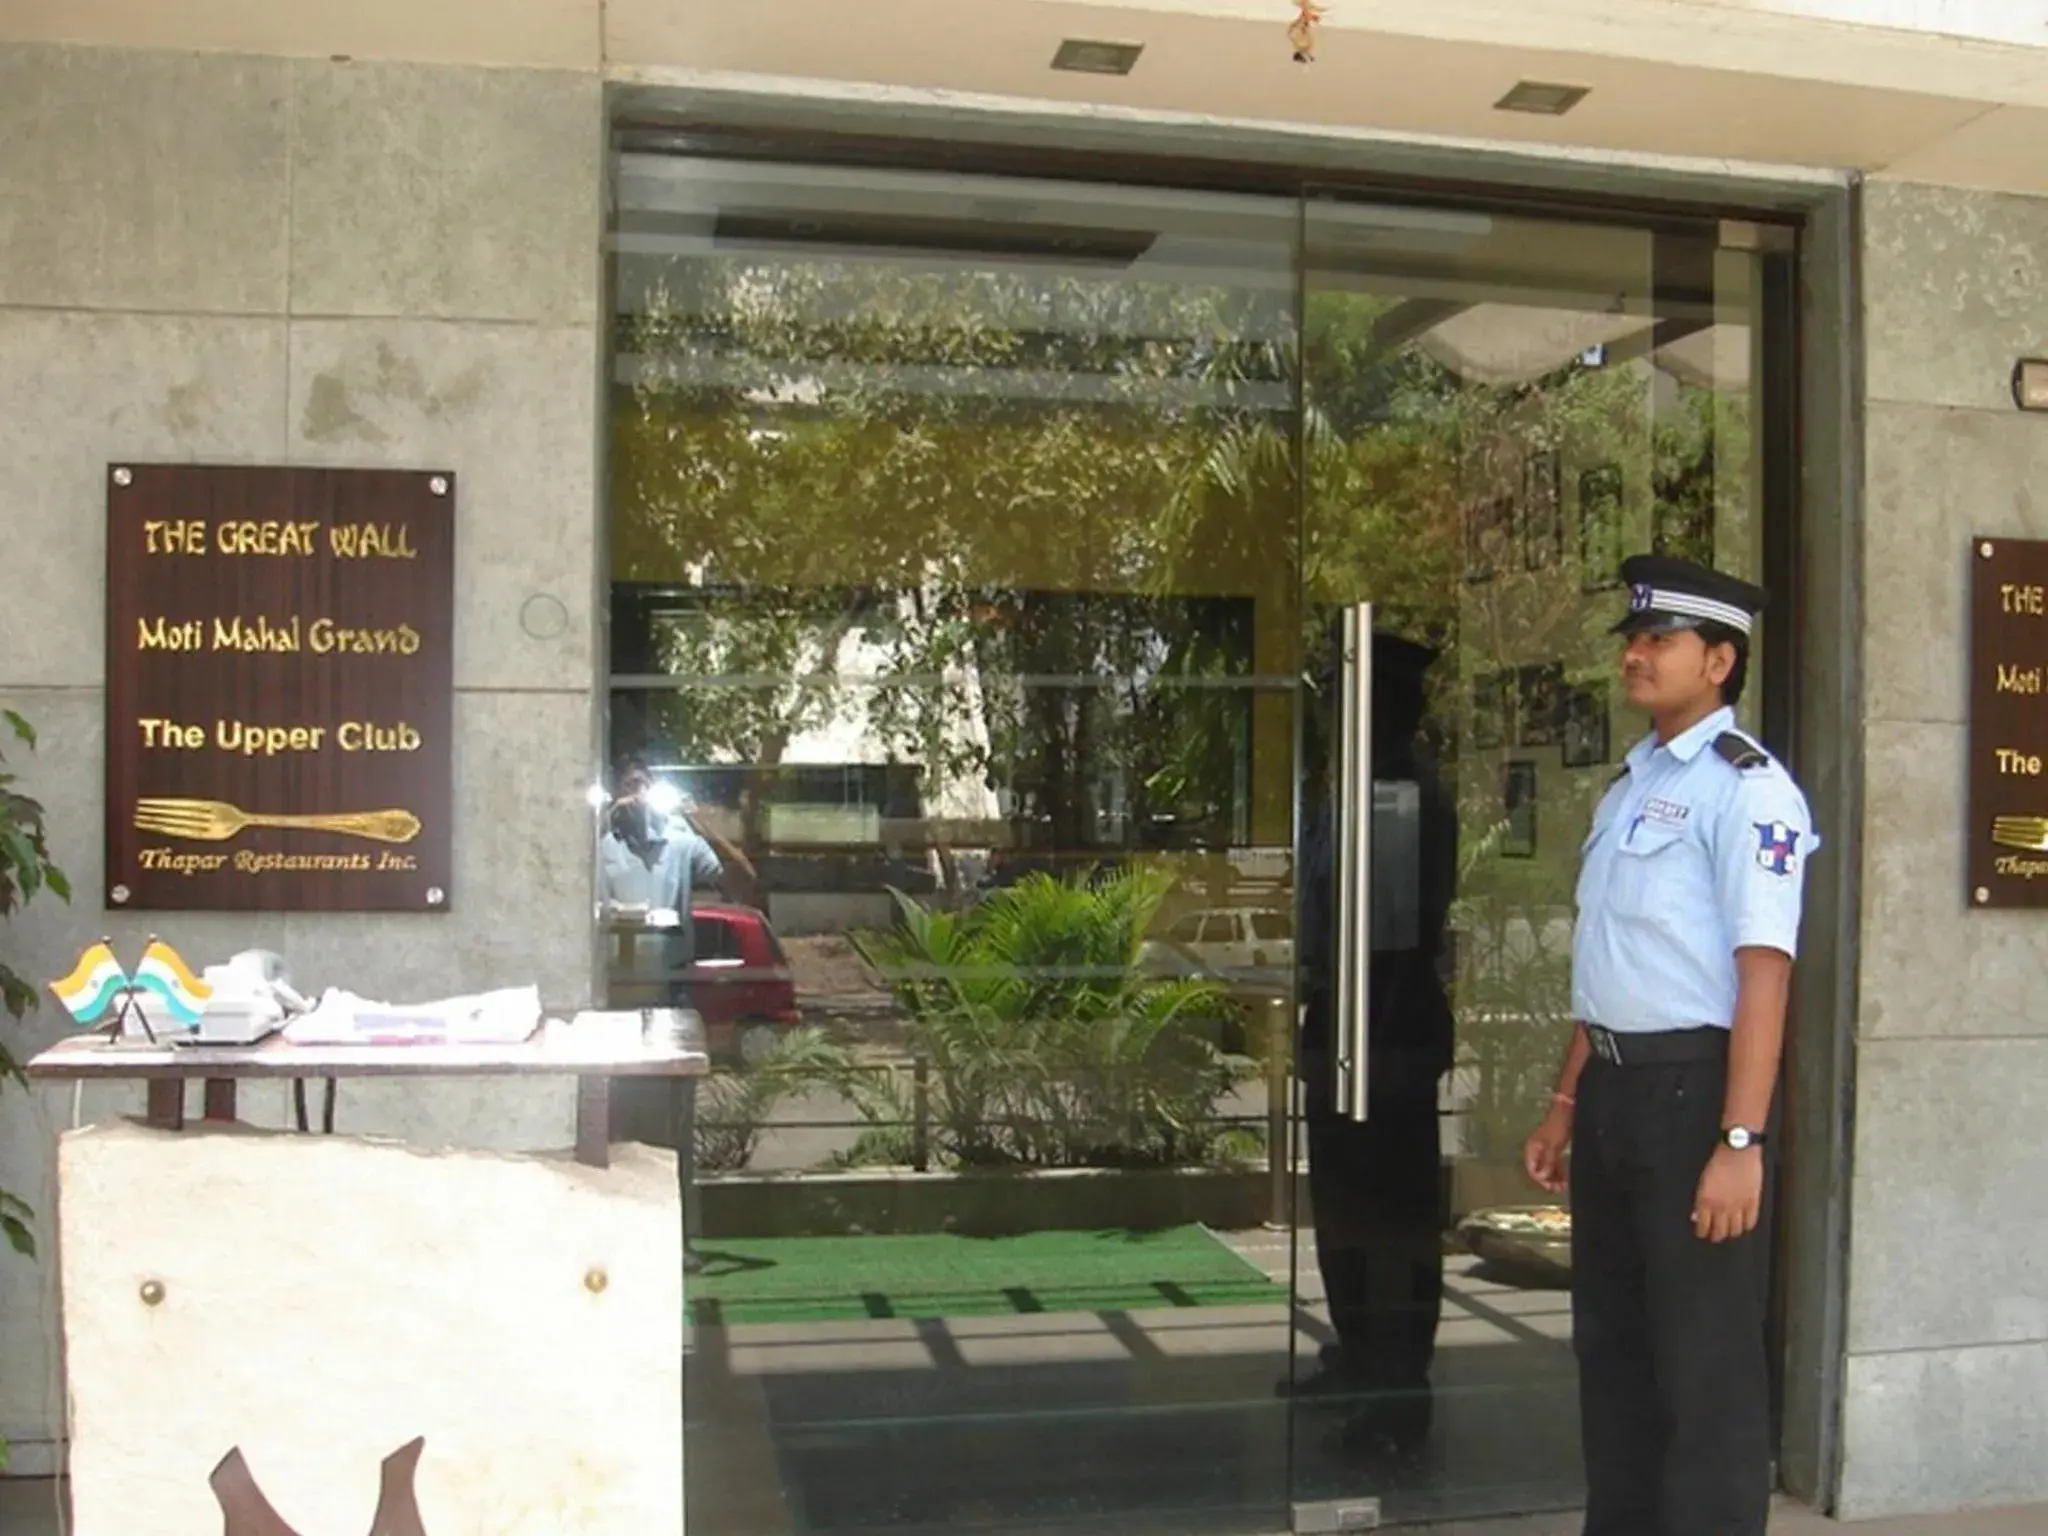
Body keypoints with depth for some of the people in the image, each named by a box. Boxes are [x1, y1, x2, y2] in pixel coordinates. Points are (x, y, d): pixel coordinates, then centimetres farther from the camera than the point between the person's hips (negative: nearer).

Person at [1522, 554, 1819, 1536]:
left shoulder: (1744, 788, -12)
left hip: (1693, 1088, -9)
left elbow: (1762, 973, -19)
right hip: (1612, 1088, 9)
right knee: (1610, 1345, 18)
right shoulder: (1629, 786, 14)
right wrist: (1565, 1107, 20)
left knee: (1704, 1368, 3)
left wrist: (1740, 1143, -24)